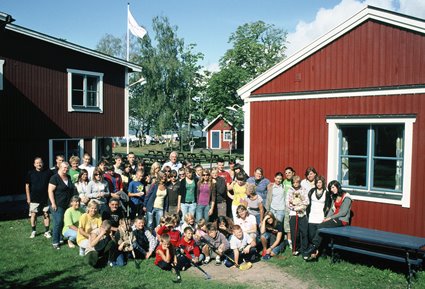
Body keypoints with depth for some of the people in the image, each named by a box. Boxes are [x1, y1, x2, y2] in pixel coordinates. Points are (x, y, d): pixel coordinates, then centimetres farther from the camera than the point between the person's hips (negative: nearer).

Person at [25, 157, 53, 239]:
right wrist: (28, 198, 2)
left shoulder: (48, 172, 0)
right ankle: (33, 231, 19)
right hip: (34, 198, 0)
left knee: (46, 214, 4)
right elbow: (27, 186, 5)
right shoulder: (30, 173, 1)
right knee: (33, 214, 4)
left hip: (46, 198, 0)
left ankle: (47, 231, 14)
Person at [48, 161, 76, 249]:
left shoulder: (68, 177, 13)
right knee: (58, 223, -8)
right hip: (57, 205, -7)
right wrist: (53, 203, -19)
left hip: (67, 205, 7)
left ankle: (61, 238, 20)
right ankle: (55, 242, 1)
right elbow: (50, 191, -14)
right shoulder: (55, 178, -9)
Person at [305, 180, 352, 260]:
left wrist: (330, 218, -14)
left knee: (321, 227, -25)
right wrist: (326, 218, -3)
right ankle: (315, 250, -25)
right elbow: (332, 209, 13)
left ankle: (313, 248, -19)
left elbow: (343, 212, -14)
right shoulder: (334, 197, 20)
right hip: (335, 218, 7)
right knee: (319, 227, -19)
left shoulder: (346, 197, -7)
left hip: (342, 220, -7)